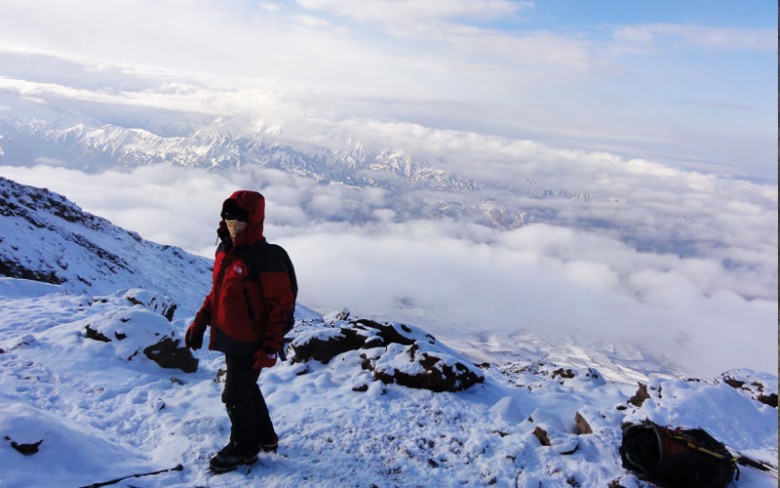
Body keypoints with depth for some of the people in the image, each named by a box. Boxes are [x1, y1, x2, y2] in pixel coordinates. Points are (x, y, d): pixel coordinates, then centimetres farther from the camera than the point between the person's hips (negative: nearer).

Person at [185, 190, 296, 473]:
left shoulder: (265, 257, -22)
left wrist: (271, 347, -19)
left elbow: (281, 305, -20)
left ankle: (244, 448, 31)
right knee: (247, 389, 22)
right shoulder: (224, 250, 4)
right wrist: (200, 323, 14)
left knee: (236, 396, 6)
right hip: (230, 338, 8)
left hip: (250, 344, -8)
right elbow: (217, 292, 16)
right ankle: (264, 437, 42)